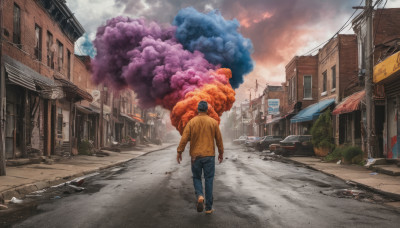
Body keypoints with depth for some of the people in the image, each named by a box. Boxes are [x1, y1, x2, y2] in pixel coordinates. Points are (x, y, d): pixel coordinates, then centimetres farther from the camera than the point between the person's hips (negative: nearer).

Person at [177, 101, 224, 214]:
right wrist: (221, 153, 14)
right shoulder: (213, 122, -1)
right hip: (209, 155, 0)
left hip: (195, 156, 0)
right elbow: (219, 139, 4)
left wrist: (179, 152, 1)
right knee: (209, 180, 6)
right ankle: (208, 208, 8)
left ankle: (199, 196, -11)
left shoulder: (191, 122, -2)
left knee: (196, 177, 16)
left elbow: (184, 138, -6)